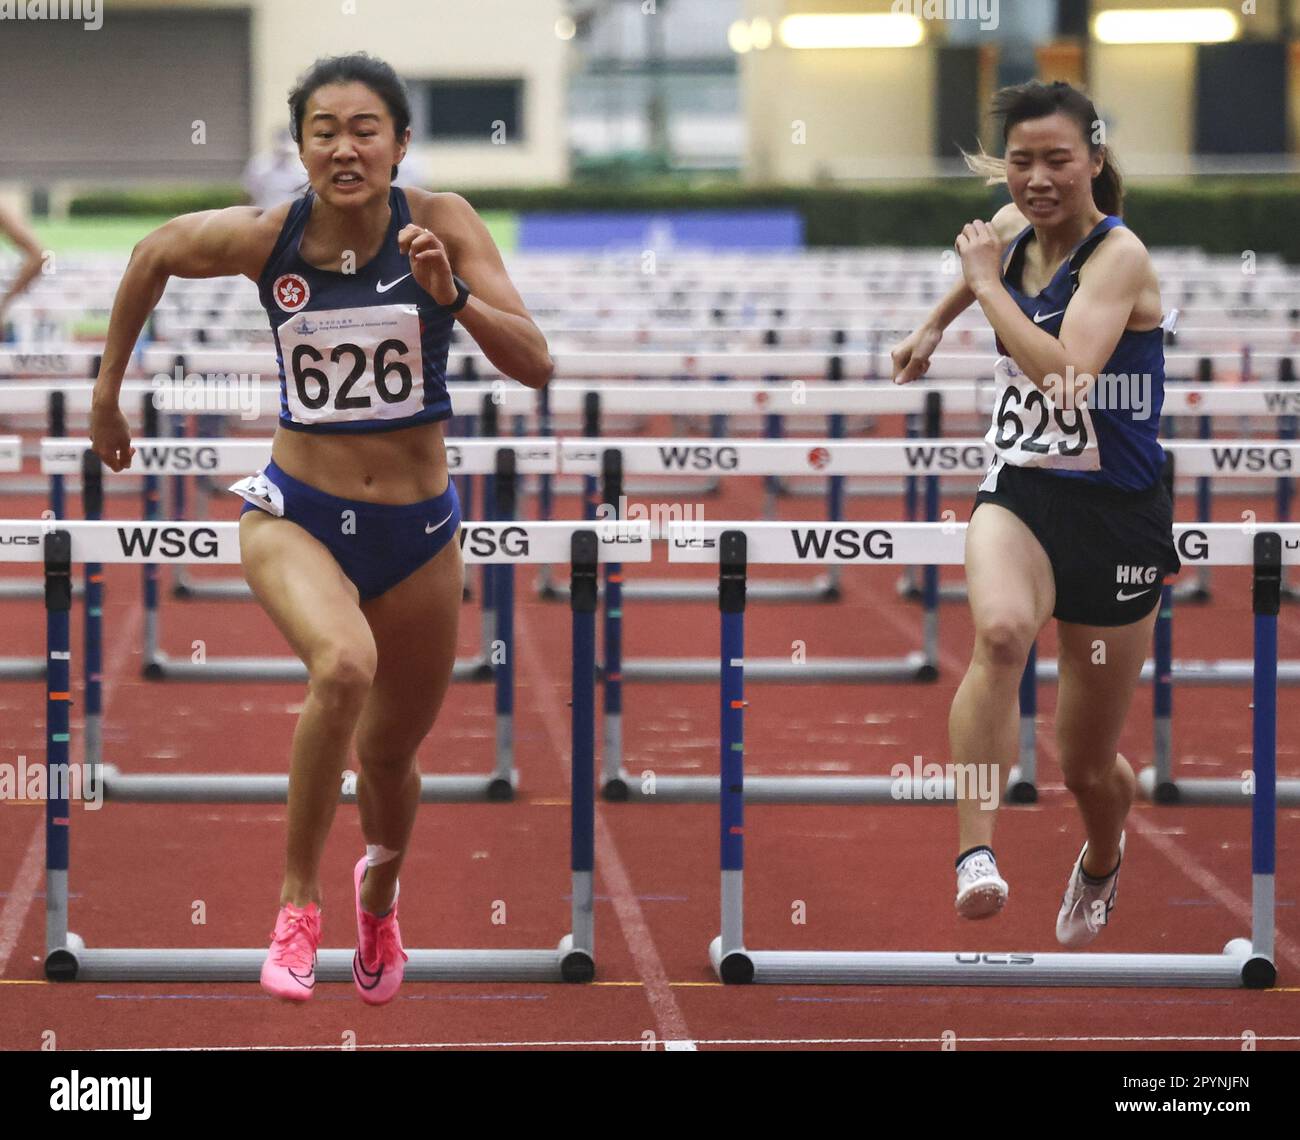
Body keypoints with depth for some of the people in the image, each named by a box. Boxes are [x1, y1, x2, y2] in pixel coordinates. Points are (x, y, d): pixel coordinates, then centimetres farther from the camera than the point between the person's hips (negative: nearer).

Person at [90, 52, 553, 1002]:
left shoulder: (442, 226, -13)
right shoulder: (263, 238, -12)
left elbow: (536, 366, -17)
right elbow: (154, 255, 9)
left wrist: (451, 294, -33)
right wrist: (108, 387, 16)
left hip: (417, 531, 2)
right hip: (296, 517, -1)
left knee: (390, 754, 16)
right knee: (344, 664, -33)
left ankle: (381, 885, 53)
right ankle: (298, 900, -16)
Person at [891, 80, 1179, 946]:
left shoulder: (1119, 256, -17)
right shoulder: (1013, 229, 3)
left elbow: (1067, 377, -33)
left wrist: (989, 286, -23)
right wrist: (936, 325, 37)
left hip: (1115, 514, -4)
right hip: (1019, 493, 4)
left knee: (1089, 766, 9)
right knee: (1002, 629, -35)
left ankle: (1102, 862, 45)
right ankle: (976, 857, -41)